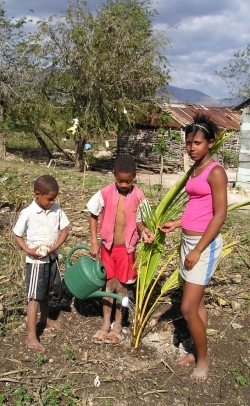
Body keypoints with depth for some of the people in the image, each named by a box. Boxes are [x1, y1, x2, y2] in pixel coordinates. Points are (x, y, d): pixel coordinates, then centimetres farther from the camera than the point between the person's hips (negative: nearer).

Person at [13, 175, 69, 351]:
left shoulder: (57, 210, -6)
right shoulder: (28, 213, -17)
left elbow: (64, 230, -2)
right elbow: (17, 235, -8)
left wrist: (55, 247, -17)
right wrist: (29, 251, -22)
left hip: (52, 258, 5)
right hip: (36, 260, -5)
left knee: (46, 292, 23)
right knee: (35, 297, -1)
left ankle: (45, 319, 45)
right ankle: (31, 336, 6)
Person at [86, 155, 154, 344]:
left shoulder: (138, 196, -11)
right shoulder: (105, 193, -11)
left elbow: (138, 221, -1)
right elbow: (93, 216, 1)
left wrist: (144, 231, -23)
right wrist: (94, 242, -3)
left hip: (127, 248, -1)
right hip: (107, 246, 1)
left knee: (121, 286, 9)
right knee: (109, 284, 12)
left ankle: (118, 324, 27)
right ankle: (106, 323, 28)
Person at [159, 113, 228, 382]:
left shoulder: (215, 171, -14)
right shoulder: (195, 170, 12)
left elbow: (219, 215, -18)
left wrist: (198, 250, -19)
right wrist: (176, 224, 12)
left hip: (205, 244, -8)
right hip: (189, 240, 9)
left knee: (188, 308, -4)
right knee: (196, 303, 17)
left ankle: (204, 359, 17)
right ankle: (196, 352, 30)